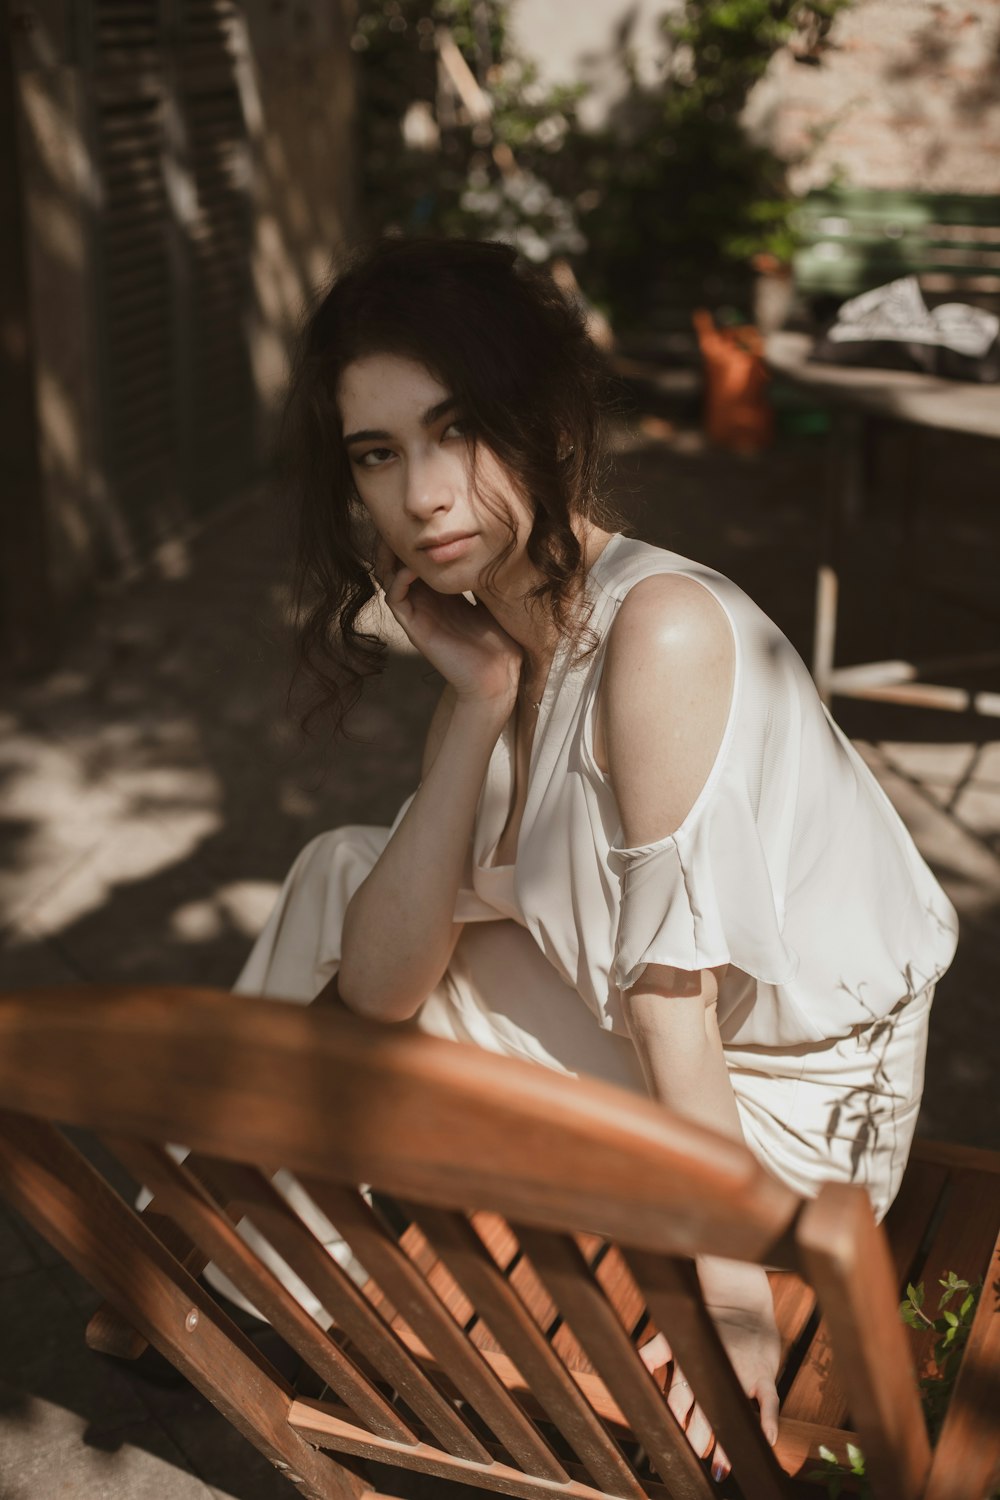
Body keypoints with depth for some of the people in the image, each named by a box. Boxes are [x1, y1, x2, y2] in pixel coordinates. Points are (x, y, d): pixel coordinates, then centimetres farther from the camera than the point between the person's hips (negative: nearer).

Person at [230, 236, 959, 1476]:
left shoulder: (660, 627, -27)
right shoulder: (503, 639, -2)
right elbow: (380, 982, -9)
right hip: (646, 1055, 7)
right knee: (343, 873, 6)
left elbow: (673, 1010, -26)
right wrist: (477, 706, -16)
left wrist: (736, 1303, -18)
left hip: (778, 1109, -7)